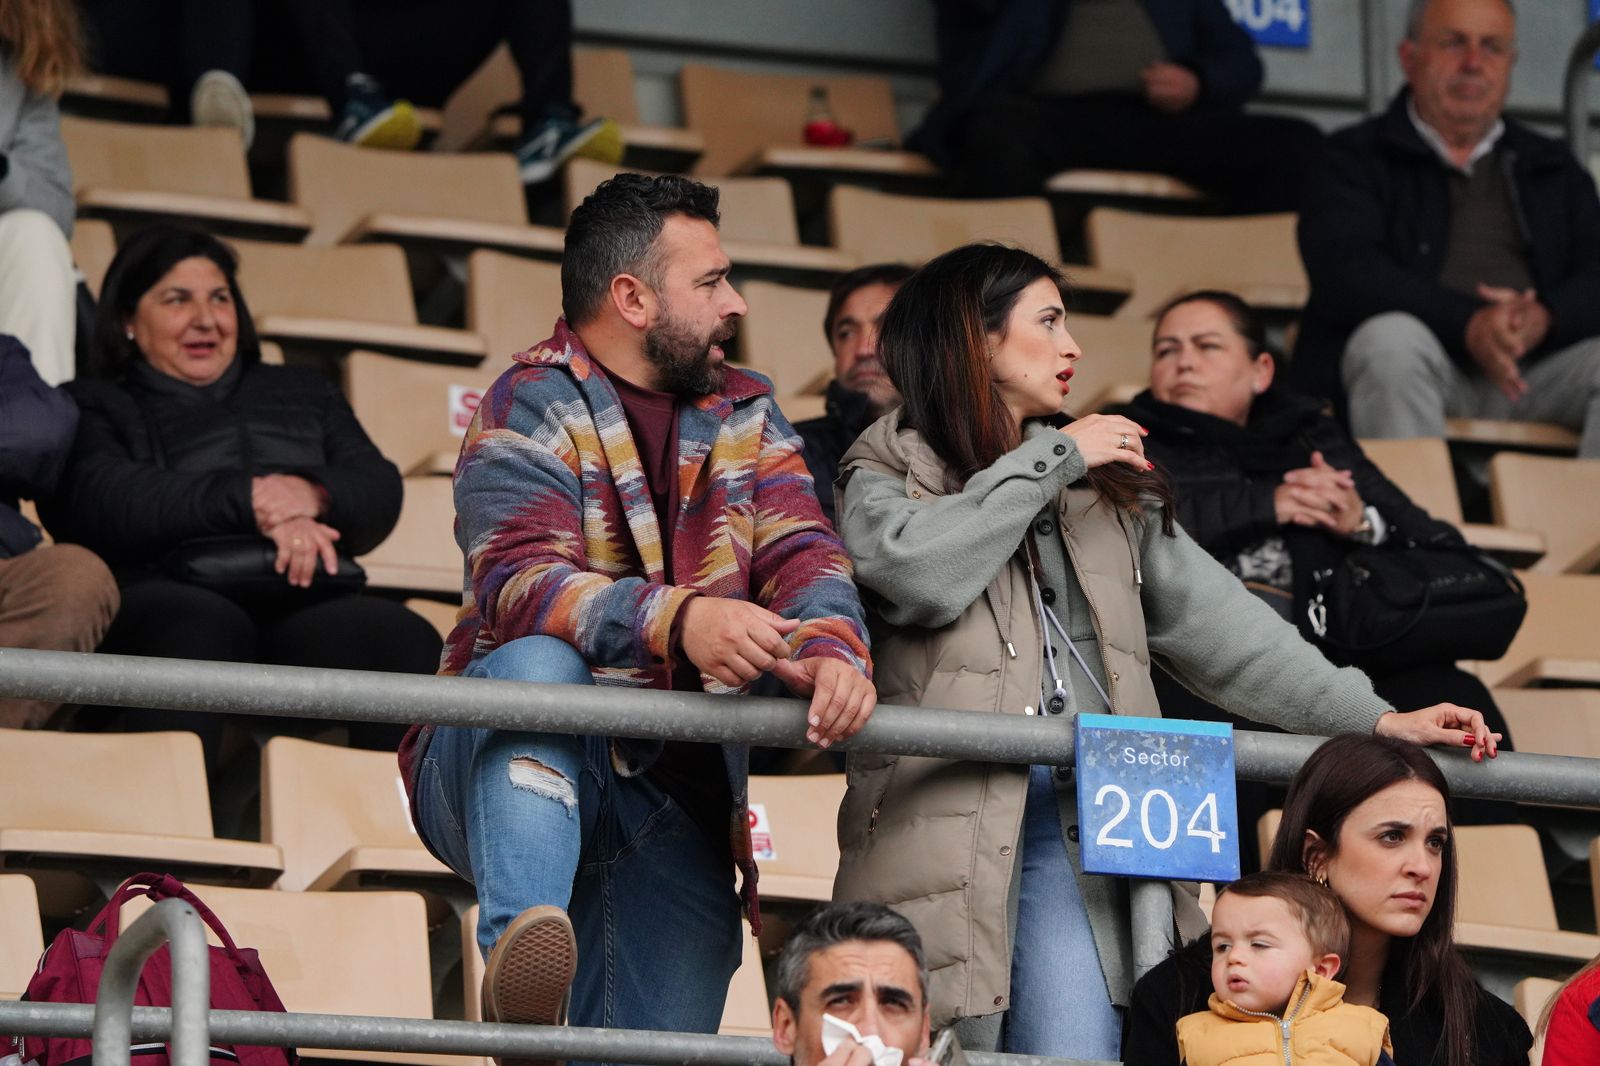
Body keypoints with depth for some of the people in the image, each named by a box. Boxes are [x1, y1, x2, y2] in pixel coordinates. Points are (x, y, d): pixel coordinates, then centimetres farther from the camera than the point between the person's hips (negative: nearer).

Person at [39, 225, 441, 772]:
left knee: (406, 641, -31)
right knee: (198, 631, -41)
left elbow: (381, 494, 20)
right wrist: (252, 501, -9)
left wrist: (312, 495, -4)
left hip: (305, 604, 3)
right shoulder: (94, 406, 23)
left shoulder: (300, 393, 35)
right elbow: (99, 502, 0)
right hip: (170, 591, -3)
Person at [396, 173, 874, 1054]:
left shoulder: (744, 413, 14)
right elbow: (518, 585, -22)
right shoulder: (529, 411, -6)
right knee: (539, 663, -36)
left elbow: (801, 555, 1)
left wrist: (831, 649, -24)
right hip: (518, 772, -5)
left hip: (673, 813, 5)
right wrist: (677, 620, -40)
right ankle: (523, 940, -51)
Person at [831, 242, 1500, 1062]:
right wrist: (1051, 460, 1)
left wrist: (1373, 718, 8)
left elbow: (1213, 625, 19)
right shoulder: (887, 473, 13)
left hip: (1082, 819, 3)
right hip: (943, 827, -3)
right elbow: (921, 573, -10)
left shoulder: (1109, 486, 26)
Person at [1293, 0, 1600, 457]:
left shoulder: (1553, 168, 24)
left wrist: (1545, 319, -16)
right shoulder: (1355, 158, 12)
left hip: (1535, 367, 3)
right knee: (1392, 339, -35)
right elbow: (1345, 274, -6)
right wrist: (1468, 324, -21)